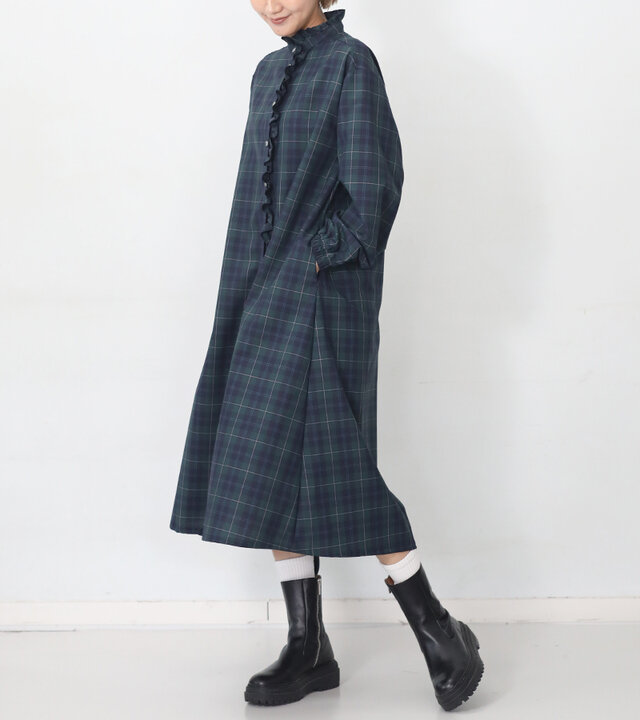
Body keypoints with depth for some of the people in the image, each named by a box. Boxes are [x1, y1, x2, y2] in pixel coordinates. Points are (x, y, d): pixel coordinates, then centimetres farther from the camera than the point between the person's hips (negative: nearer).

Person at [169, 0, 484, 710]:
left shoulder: (351, 63, -6)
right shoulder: (269, 72, 17)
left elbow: (372, 186, -13)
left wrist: (321, 254, -10)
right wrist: (245, 296, 13)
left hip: (320, 297, -8)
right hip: (263, 295, 8)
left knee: (332, 464, -9)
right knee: (269, 468, 5)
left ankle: (435, 627, 6)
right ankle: (308, 649, 13)